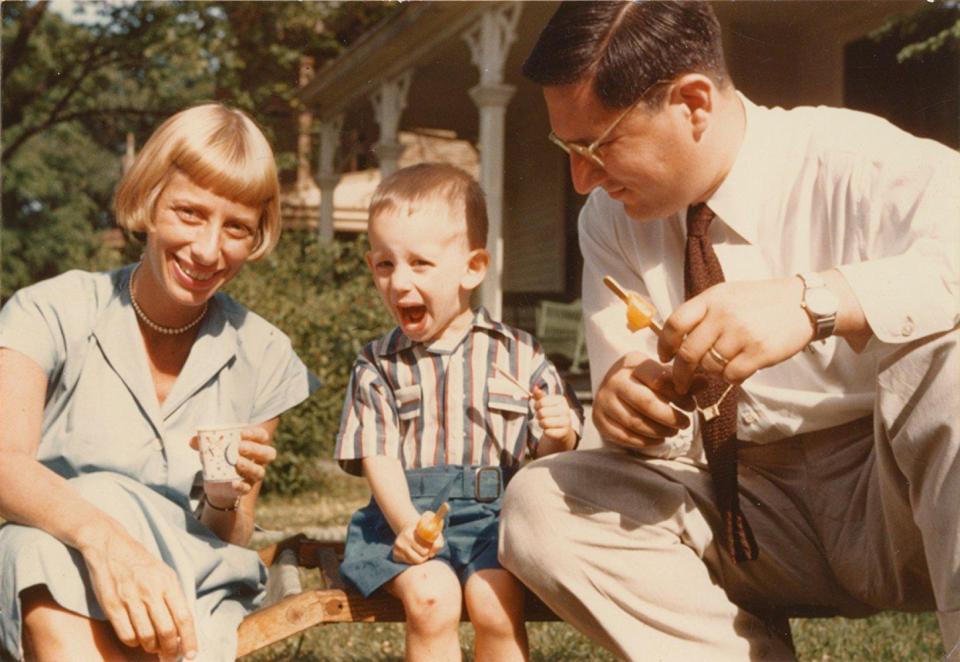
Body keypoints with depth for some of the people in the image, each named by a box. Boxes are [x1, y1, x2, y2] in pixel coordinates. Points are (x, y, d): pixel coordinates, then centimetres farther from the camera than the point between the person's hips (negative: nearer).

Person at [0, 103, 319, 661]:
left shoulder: (262, 358, 3)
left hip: (190, 597, 0)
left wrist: (227, 501, -17)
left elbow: (231, 547, 8)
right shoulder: (52, 315, -3)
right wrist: (102, 535, -43)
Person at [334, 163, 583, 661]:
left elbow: (548, 454, 9)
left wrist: (557, 435, -16)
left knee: (494, 601, -26)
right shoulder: (377, 366, 10)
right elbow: (378, 457, 0)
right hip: (407, 513, 1)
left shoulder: (517, 356, 7)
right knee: (430, 597, -26)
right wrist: (405, 522, -18)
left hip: (495, 512, 0)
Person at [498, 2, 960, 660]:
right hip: (739, 512, 4)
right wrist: (622, 395, -23)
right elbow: (644, 407, 0)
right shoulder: (610, 219, 2)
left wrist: (818, 300, -42)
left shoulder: (854, 159, -13)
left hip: (900, 503, -4)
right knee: (539, 504, -17)